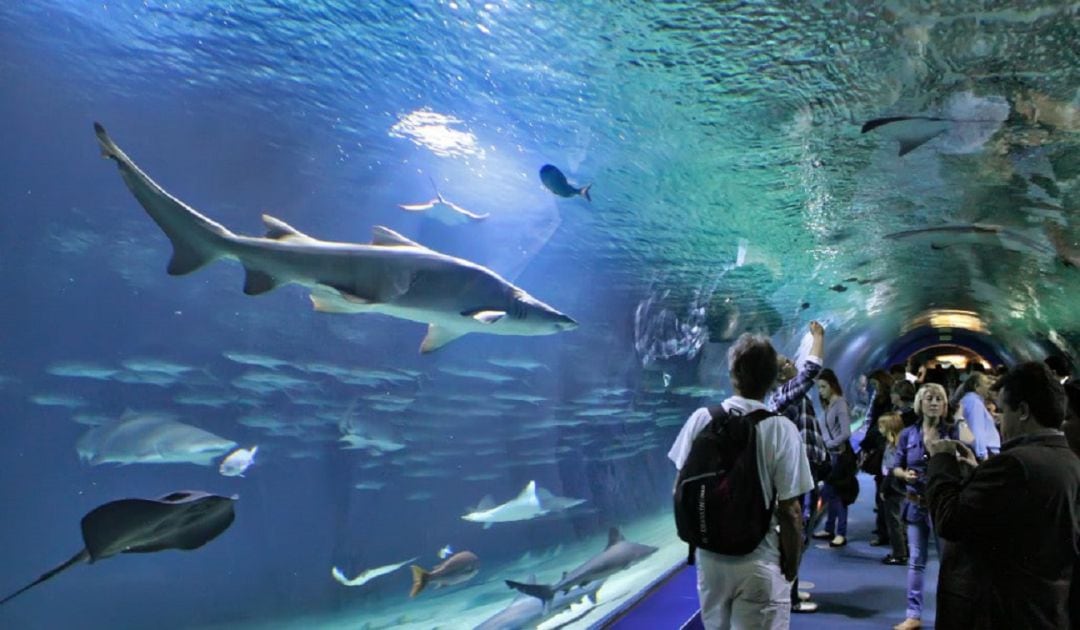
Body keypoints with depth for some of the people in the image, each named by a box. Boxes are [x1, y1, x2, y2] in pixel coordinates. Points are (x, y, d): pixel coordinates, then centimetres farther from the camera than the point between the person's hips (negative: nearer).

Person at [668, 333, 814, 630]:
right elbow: (789, 512, -13)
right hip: (758, 560, -3)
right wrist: (791, 567, 3)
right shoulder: (781, 429, -15)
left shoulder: (701, 418, -7)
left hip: (709, 555, 4)